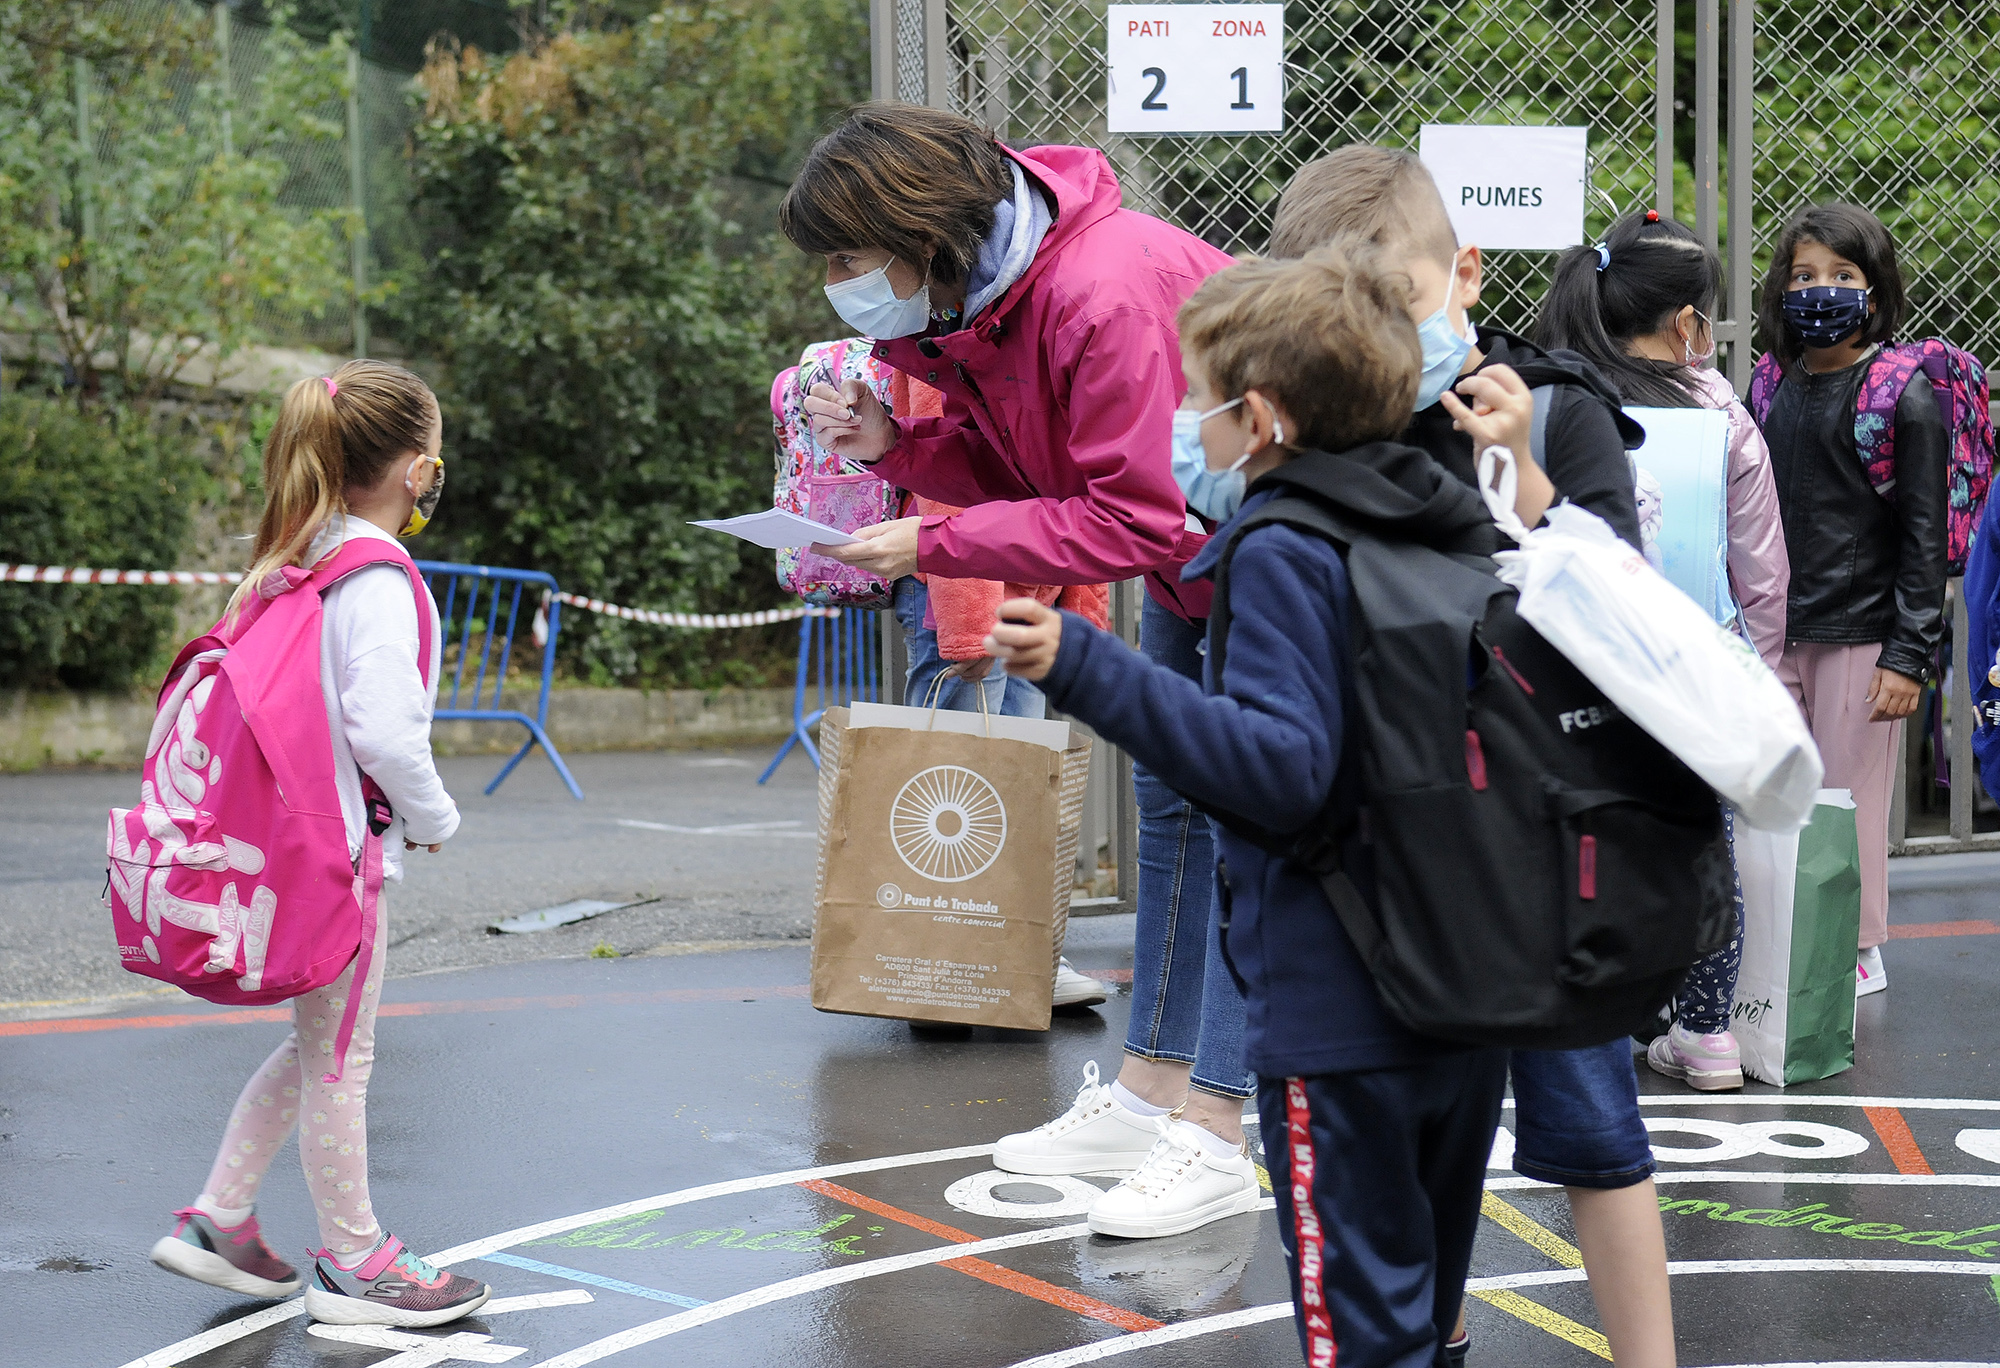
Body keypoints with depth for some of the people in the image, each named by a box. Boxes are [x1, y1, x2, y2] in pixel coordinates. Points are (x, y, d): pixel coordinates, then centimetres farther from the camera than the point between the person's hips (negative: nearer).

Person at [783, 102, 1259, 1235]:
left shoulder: (1105, 294, -35)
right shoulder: (966, 302, -5)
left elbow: (1134, 519, -34)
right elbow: (1024, 467, 3)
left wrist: (934, 544, -31)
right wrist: (899, 442, -16)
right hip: (1185, 549, 10)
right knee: (1170, 801, 13)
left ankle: (1214, 1140, -8)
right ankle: (1149, 1089, 22)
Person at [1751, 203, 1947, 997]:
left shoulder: (1905, 399, -7)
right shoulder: (1774, 387, 9)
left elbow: (1924, 537, -8)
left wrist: (1907, 655, -12)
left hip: (1860, 633, -5)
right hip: (1777, 633, 5)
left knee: (1849, 798, 2)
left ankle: (1859, 953, 17)